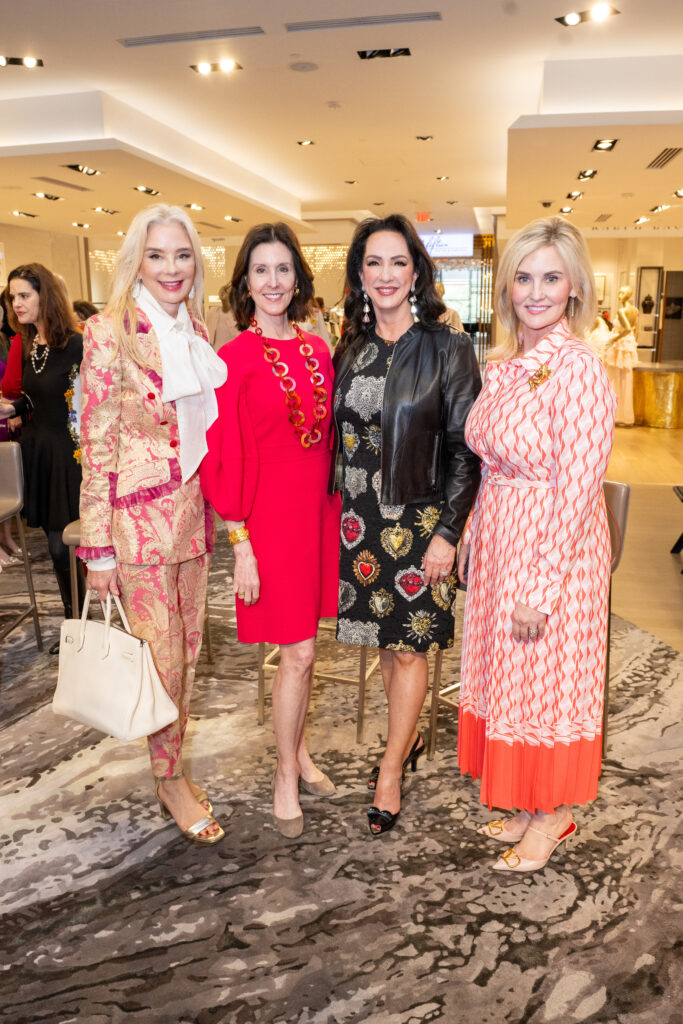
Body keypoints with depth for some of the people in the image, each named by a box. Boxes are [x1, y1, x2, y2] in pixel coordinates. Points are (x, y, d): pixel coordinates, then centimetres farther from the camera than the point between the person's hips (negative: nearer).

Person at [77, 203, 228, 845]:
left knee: (189, 650, 15)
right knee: (162, 656, 4)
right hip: (139, 516, -6)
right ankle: (169, 782, 27)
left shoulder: (195, 333, 9)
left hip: (194, 512, 6)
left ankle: (175, 769, 34)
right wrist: (98, 549, -12)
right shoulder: (110, 333, -11)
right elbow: (97, 448, -12)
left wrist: (219, 512, 14)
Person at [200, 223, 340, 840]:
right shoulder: (236, 357, -9)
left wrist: (338, 509, 10)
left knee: (305, 645, 16)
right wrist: (240, 543, -12)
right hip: (272, 514, -5)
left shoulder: (317, 350, 8)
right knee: (299, 653, 0)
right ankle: (286, 777, 21)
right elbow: (226, 457, -10)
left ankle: (299, 750, 36)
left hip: (319, 508, 6)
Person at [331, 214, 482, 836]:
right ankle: (409, 739, 38)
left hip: (421, 520, -4)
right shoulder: (351, 350, 7)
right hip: (360, 520, 5)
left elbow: (466, 450, -9)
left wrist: (448, 532, -13)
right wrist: (337, 513, 7)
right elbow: (339, 438, 12)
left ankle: (391, 772, 21)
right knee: (384, 638, 16)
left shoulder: (448, 349, -7)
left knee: (409, 645, 5)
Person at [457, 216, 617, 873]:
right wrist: (471, 538, 10)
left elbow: (577, 490, -20)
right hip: (497, 541, 8)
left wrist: (542, 590, -19)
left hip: (554, 549, -8)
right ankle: (526, 804, 38)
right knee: (508, 673, 18)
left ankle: (553, 817, 31)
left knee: (548, 680, 8)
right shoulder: (503, 365, 6)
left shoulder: (577, 369, -18)